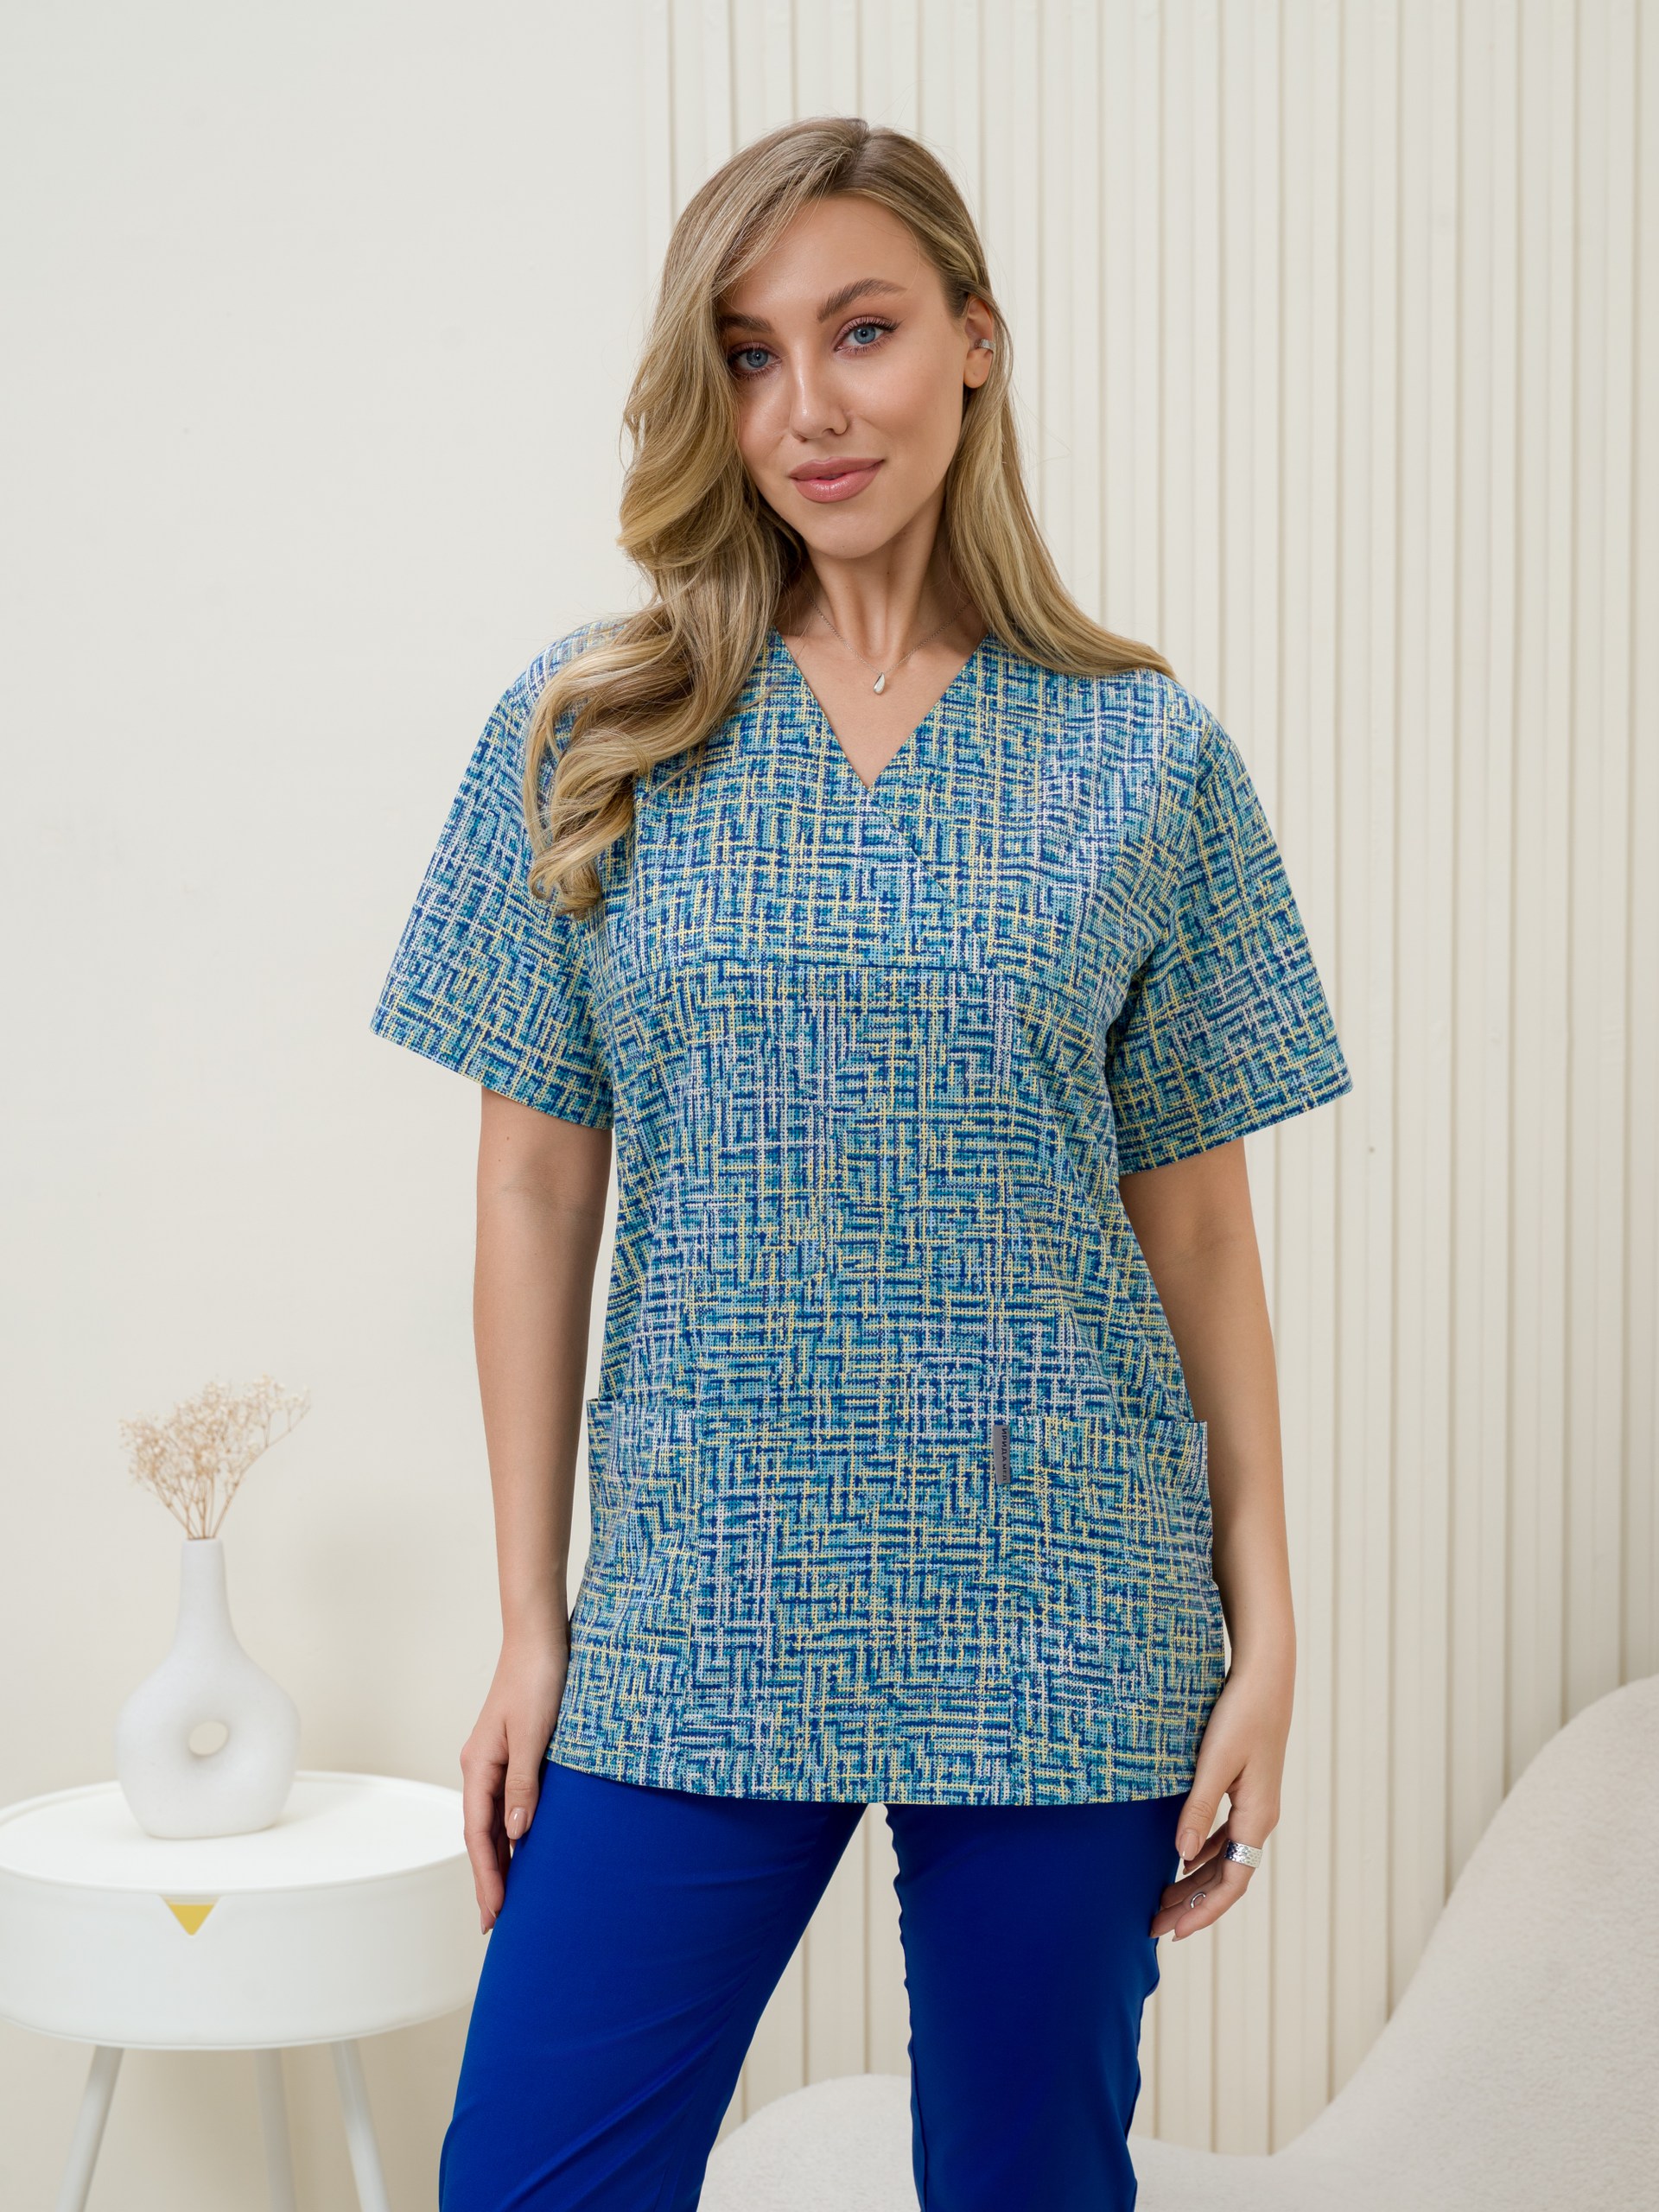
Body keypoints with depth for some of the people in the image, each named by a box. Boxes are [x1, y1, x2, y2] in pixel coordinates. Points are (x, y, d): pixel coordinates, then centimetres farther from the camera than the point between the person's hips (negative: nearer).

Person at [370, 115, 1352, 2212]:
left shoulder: (1148, 758, 2)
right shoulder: (582, 737, 2)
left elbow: (1198, 1223, 4)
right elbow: (535, 1200, 4)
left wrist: (1263, 1634, 1)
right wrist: (531, 1626, 3)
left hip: (1064, 1635, 0)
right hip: (695, 1635, 0)